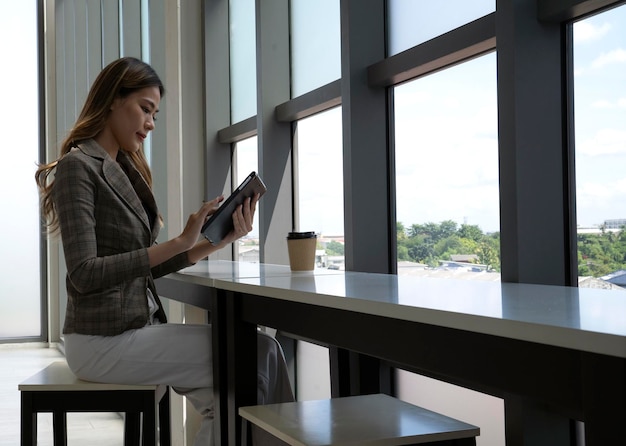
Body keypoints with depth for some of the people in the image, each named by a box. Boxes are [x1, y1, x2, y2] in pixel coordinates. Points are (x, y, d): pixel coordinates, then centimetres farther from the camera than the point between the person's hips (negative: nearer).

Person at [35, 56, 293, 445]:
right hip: (104, 340, -7)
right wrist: (179, 242, -21)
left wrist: (219, 240, 0)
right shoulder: (78, 166, -9)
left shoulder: (128, 170, 17)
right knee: (258, 353, -14)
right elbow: (84, 274, -18)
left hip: (139, 326, 7)